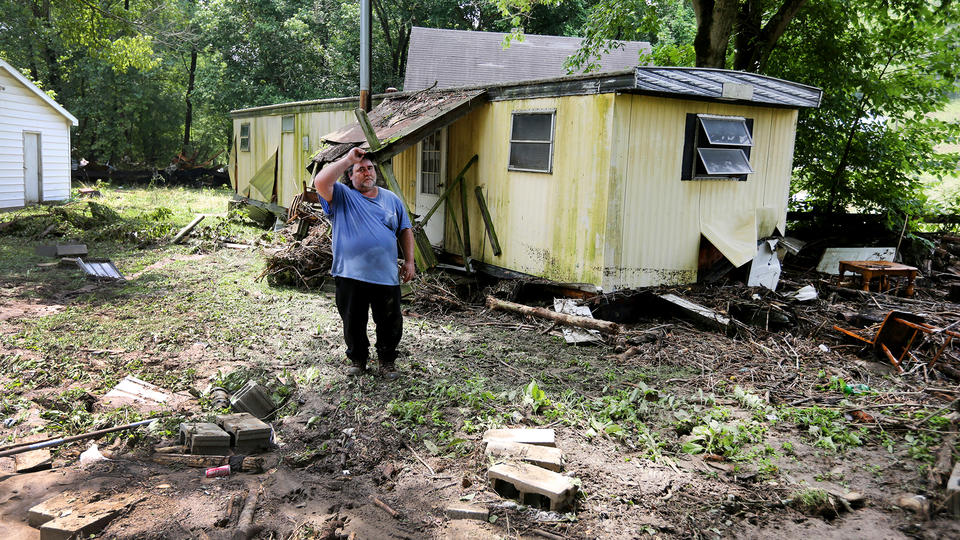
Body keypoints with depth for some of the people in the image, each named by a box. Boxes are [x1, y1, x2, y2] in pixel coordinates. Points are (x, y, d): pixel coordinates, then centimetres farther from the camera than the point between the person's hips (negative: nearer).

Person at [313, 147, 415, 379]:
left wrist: (409, 261, 6)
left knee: (390, 323, 7)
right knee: (353, 322, 11)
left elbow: (405, 230, 15)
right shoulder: (342, 196, 2)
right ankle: (357, 358, 32)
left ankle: (387, 360, 27)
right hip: (350, 275, -2)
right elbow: (320, 182, -18)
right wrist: (347, 159, -14)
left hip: (386, 276, 2)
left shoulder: (391, 199, 12)